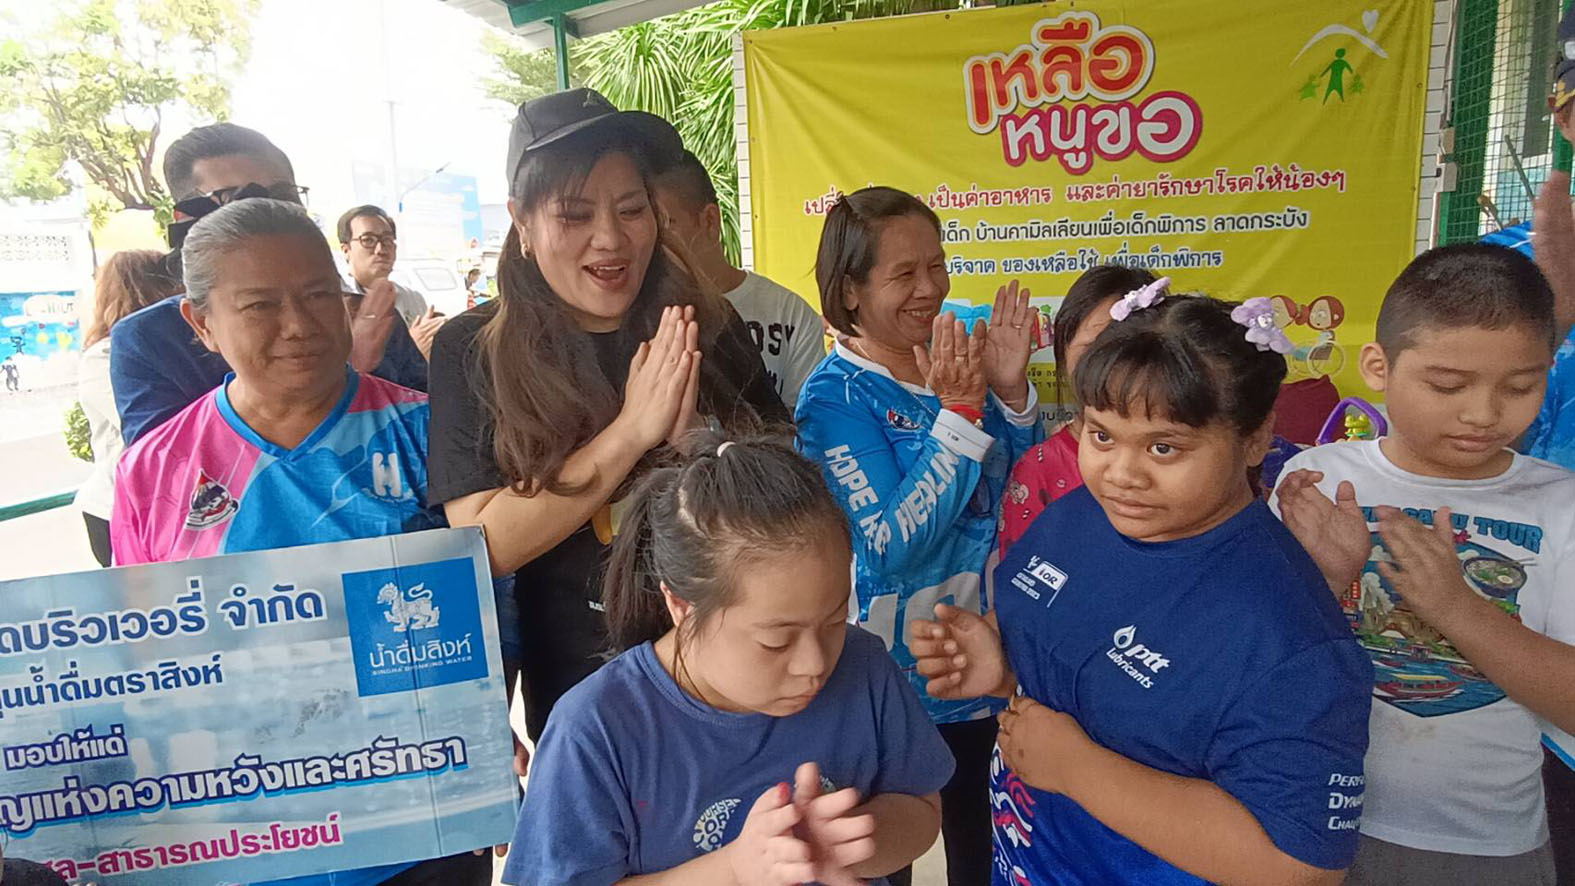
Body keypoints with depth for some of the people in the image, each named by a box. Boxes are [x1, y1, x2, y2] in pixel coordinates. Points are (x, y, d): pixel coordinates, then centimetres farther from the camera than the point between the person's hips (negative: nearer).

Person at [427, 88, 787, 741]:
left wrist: (690, 438, -24)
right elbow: (485, 545, -18)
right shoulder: (471, 352, -9)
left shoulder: (709, 331, -6)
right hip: (578, 700, -2)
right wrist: (631, 431, -25)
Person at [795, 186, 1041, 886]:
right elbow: (894, 547, -22)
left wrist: (1010, 392, -13)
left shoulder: (958, 355, 0)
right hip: (901, 670, -5)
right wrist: (958, 413, -25)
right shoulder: (835, 395, -15)